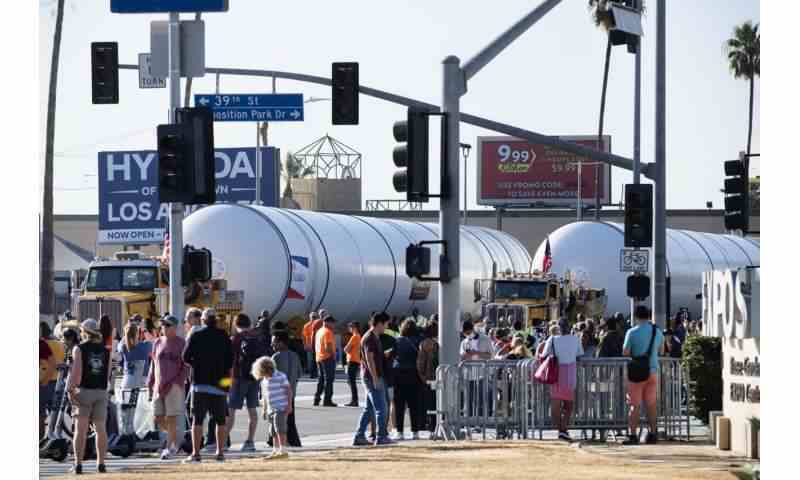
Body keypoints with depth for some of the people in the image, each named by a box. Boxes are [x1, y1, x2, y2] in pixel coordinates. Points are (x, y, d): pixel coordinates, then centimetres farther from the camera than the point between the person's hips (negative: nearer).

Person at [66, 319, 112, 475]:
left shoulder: (79, 349, -5)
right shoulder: (105, 350, 8)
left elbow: (76, 371, -13)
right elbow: (108, 373, 6)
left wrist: (70, 390, -12)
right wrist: (104, 388, 13)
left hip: (84, 391, -3)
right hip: (101, 392, 3)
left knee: (81, 428, -3)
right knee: (100, 428, 8)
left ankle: (78, 464, -7)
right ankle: (101, 463, 6)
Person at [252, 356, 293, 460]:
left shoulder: (280, 377, -10)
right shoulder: (264, 380, 11)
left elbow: (289, 390, -8)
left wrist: (289, 405, -12)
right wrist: (264, 409, 19)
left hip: (281, 408, -7)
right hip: (271, 409, 7)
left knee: (279, 428, -16)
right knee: (273, 431, 10)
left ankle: (282, 450, -18)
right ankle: (276, 451, 17)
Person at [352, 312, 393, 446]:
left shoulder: (375, 337, 17)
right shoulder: (369, 338, -14)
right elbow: (369, 359, -20)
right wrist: (375, 379, -22)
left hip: (372, 378, 10)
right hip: (372, 377, -10)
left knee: (369, 409, 11)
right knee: (381, 408, -6)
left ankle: (359, 437, 11)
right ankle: (381, 437, -4)